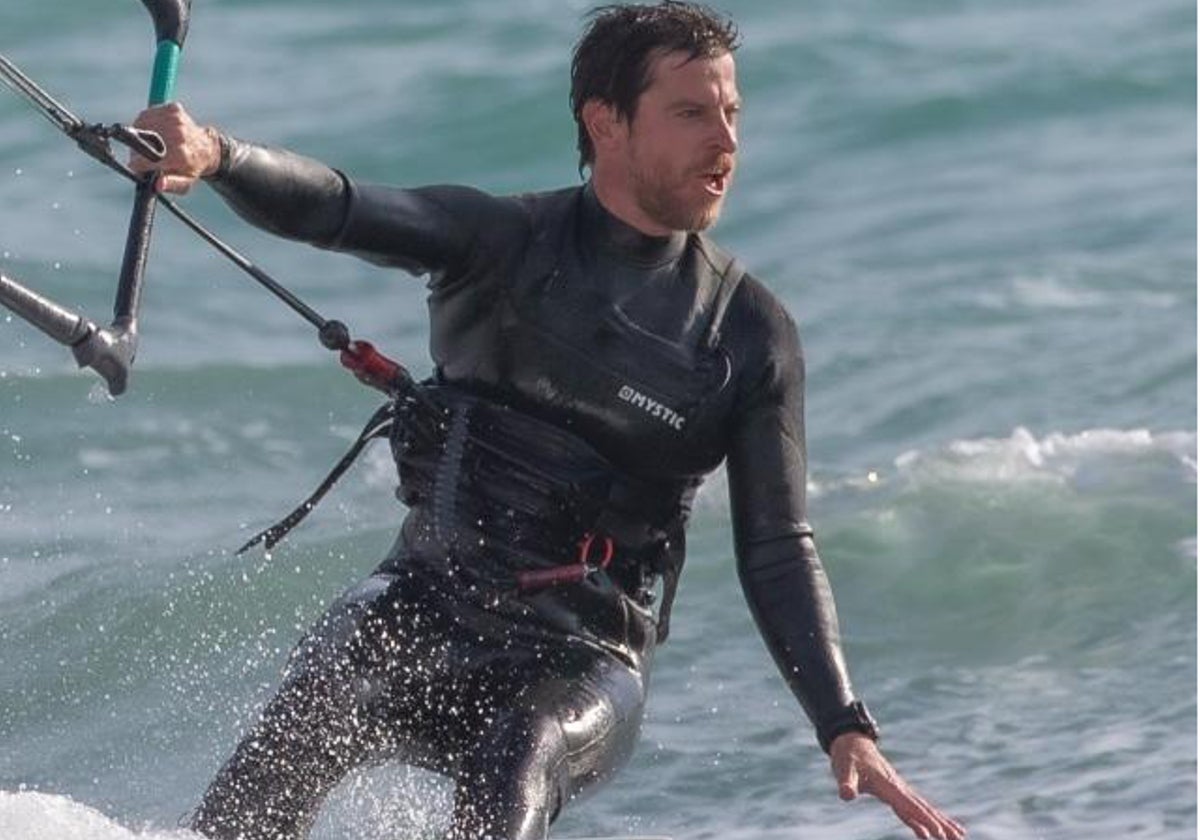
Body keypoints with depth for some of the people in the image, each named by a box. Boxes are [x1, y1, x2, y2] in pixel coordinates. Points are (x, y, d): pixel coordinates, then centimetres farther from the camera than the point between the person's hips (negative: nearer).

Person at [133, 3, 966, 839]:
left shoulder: (751, 332, 4)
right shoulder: (501, 243, 2)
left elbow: (777, 552, 3)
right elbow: (334, 208, -15)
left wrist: (848, 731, -9)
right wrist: (215, 153, -37)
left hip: (583, 655, -1)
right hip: (430, 607, 1)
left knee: (517, 767, -33)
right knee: (301, 733, -27)